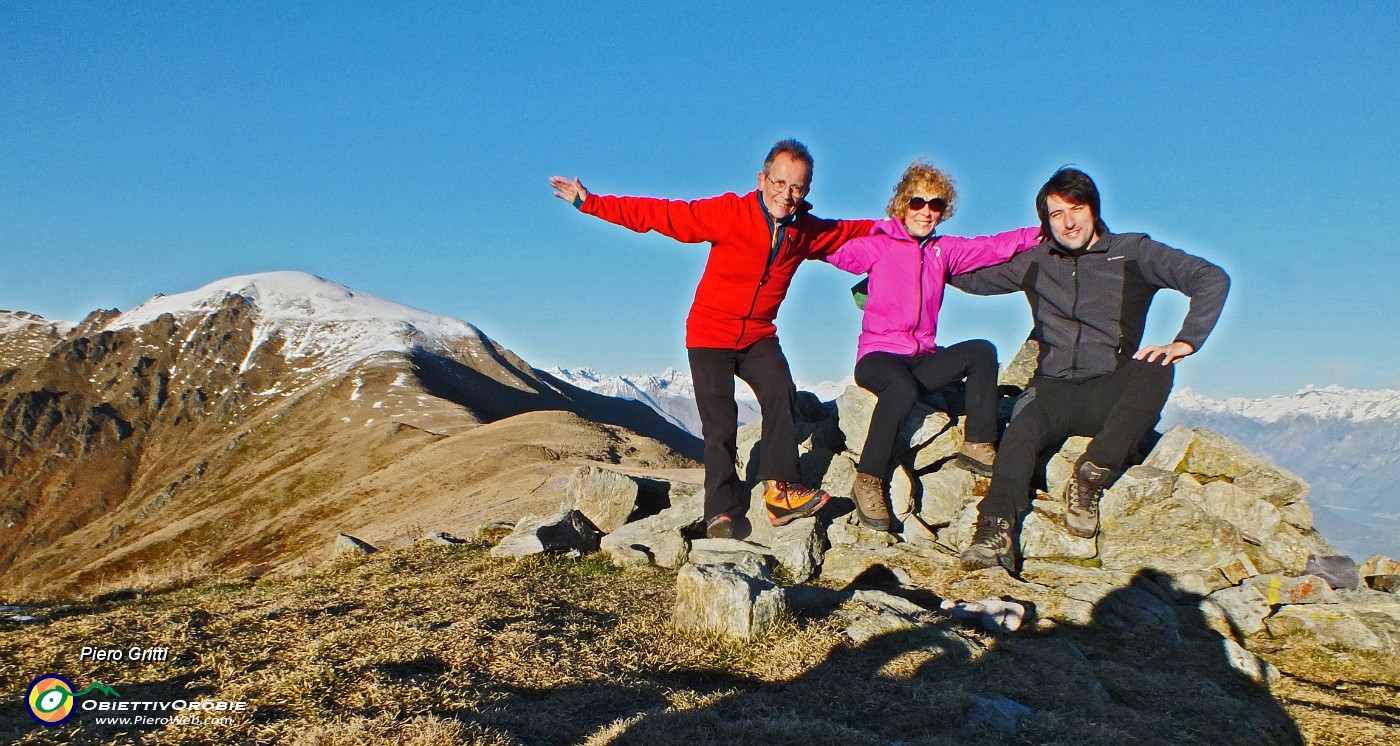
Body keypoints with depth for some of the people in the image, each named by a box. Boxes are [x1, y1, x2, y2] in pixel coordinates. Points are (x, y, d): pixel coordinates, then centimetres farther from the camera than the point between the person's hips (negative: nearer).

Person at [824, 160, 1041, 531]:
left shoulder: (945, 250, 15)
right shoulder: (877, 245, 2)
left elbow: (994, 246, 10)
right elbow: (834, 247, -7)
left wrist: (1043, 234, 0)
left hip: (923, 360, 5)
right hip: (878, 355, -5)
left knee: (981, 351, -17)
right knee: (902, 388, -37)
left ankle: (977, 445, -10)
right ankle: (869, 481, -26)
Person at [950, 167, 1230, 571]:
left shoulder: (1133, 252, 7)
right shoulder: (1034, 262, 16)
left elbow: (1212, 279, -1)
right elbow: (971, 278, 27)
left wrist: (1184, 343, -13)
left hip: (1109, 393, -1)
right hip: (1052, 389, 1)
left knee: (1155, 371, -33)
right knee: (1024, 424, -32)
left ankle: (1092, 476, -29)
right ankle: (996, 529, -49)